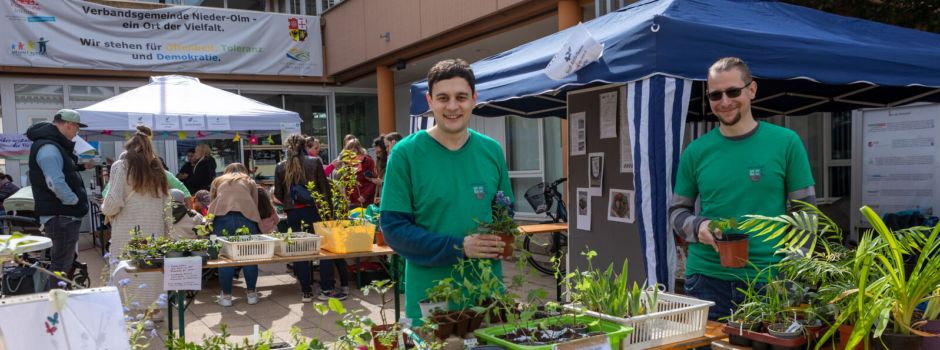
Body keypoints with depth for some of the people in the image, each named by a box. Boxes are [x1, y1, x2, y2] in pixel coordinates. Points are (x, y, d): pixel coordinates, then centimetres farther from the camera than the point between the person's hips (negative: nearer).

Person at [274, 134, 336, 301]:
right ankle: (326, 288, 2)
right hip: (313, 209, -2)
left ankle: (306, 292, 10)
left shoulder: (280, 167, 3)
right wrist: (328, 209, 5)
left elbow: (278, 194, 6)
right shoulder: (314, 162, -3)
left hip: (292, 213, 2)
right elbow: (325, 188, -2)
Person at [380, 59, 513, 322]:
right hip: (428, 299, -3)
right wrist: (459, 248, -19)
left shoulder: (491, 151, 5)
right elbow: (393, 228, -10)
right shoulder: (406, 153, -8)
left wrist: (503, 241, -9)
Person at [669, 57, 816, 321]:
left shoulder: (786, 142, -2)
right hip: (705, 278, 2)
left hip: (768, 279, -1)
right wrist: (698, 226, -10)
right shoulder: (696, 151, 3)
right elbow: (677, 210, 12)